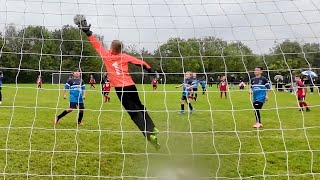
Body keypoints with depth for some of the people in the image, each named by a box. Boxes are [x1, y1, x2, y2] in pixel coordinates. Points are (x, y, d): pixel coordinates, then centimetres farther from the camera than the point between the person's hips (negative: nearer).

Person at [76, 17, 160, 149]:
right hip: (131, 86, 3)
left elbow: (96, 45, 5)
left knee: (134, 113, -2)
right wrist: (151, 70, 17)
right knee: (140, 108, 21)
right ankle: (152, 129, 20)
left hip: (120, 89, -3)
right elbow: (141, 63, 4)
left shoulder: (106, 56, -1)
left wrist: (87, 31, 12)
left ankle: (149, 134, -13)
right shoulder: (125, 56, 6)